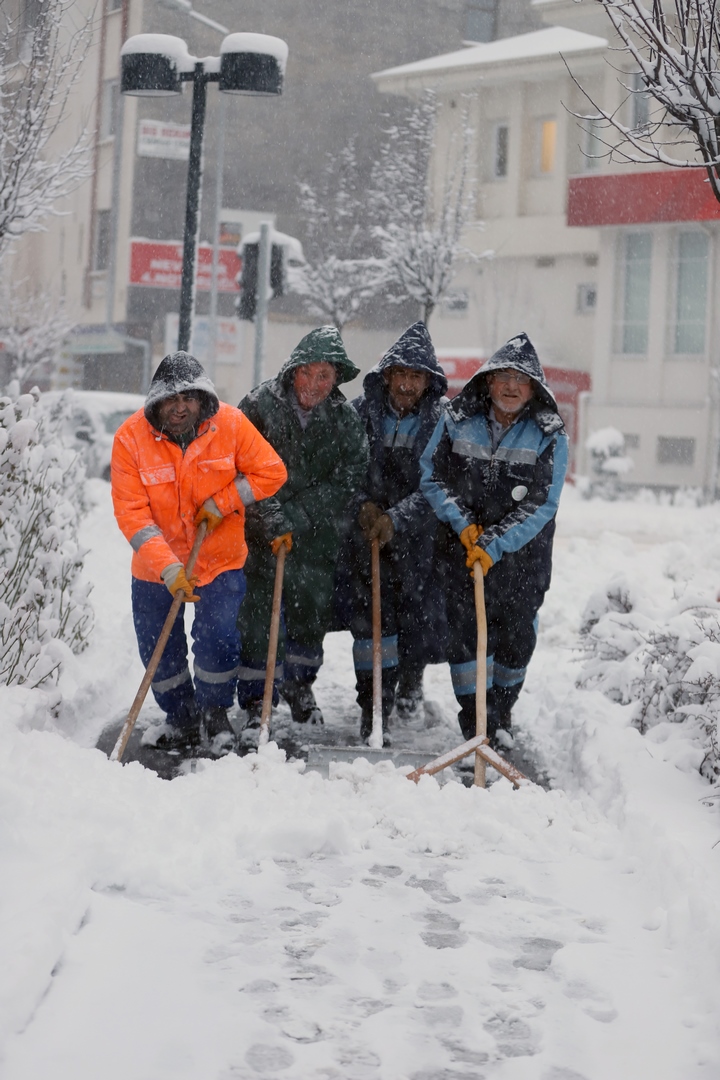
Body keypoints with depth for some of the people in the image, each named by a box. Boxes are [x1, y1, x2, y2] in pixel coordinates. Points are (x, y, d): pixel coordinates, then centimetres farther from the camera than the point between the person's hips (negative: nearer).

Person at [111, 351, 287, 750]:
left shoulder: (230, 424, -15)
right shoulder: (131, 438, -17)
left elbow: (271, 472, -7)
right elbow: (131, 514, -20)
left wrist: (220, 503, -16)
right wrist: (168, 568, -29)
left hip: (221, 560, -1)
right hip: (156, 567, 1)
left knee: (219, 640, -12)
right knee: (159, 652, 7)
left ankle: (215, 708, 18)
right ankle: (181, 717, 33)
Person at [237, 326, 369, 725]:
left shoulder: (345, 419, -2)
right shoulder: (260, 405, -10)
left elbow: (347, 480, -7)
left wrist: (296, 516, -16)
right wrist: (272, 519, -21)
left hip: (317, 535, 3)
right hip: (261, 531, -3)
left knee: (314, 610, 13)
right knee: (259, 611, -6)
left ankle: (298, 683, 37)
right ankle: (257, 699, 8)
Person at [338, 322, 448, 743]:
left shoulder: (442, 420, -4)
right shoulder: (362, 412, 1)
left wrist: (396, 518, -18)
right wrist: (364, 504, -8)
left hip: (419, 533, 0)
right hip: (366, 532, 1)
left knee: (420, 610, 1)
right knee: (370, 613, -7)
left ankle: (411, 676, 34)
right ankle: (375, 709, 1)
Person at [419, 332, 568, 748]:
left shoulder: (550, 436, -9)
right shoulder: (458, 420, -4)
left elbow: (541, 505, -13)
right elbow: (431, 475, 2)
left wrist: (494, 546, -20)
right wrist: (462, 523, -11)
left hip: (523, 554, 0)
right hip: (462, 546, 0)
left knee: (516, 637, 7)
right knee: (464, 631, -6)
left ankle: (500, 716, 28)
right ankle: (475, 719, 6)